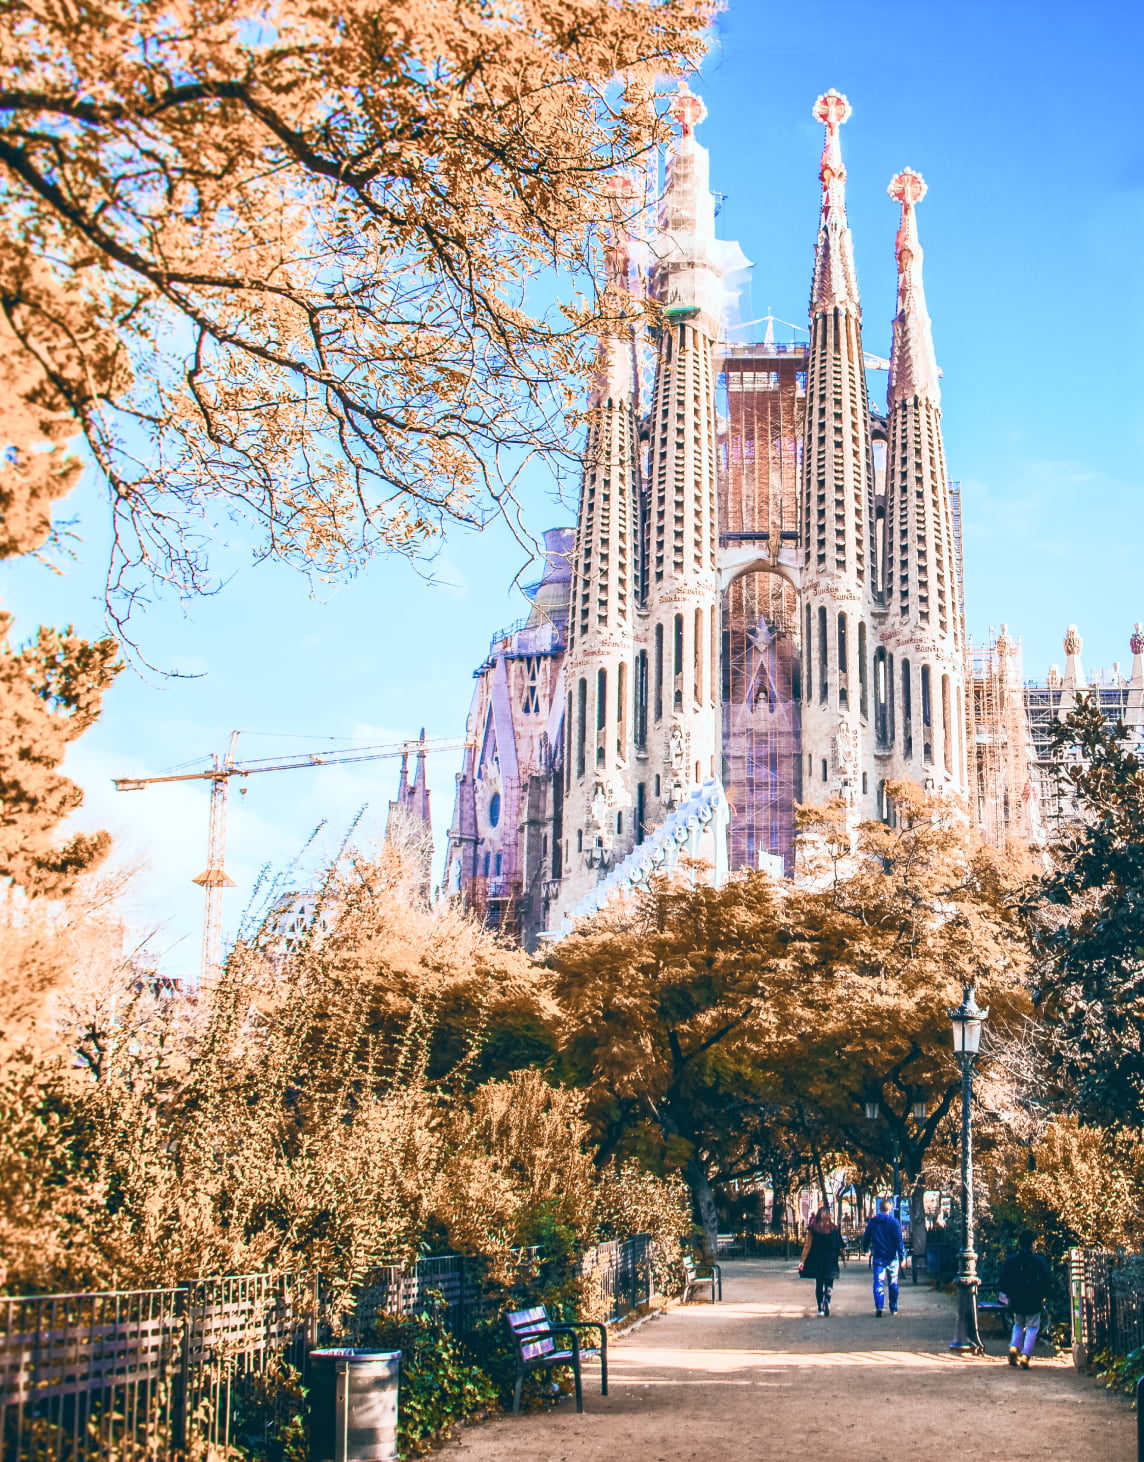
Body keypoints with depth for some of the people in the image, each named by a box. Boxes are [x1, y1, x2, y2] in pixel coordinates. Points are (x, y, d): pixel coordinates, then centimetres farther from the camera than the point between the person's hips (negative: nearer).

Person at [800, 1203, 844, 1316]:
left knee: (819, 1284, 12)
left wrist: (802, 1261, -2)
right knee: (829, 1283, 6)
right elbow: (839, 1245, -2)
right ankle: (827, 1299, -24)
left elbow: (808, 1245, -4)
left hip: (817, 1260, 1)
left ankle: (820, 1309, 10)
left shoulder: (813, 1227, -3)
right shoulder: (834, 1227, -4)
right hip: (831, 1260, -1)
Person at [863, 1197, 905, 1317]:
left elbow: (865, 1239, 11)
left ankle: (879, 1307, -20)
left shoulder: (872, 1222, 3)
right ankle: (893, 1308, 21)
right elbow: (899, 1241, -10)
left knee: (878, 1282, -3)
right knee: (893, 1284, 12)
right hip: (892, 1258, -1)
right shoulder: (894, 1222, -6)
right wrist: (902, 1257, -6)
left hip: (878, 1258, 1)